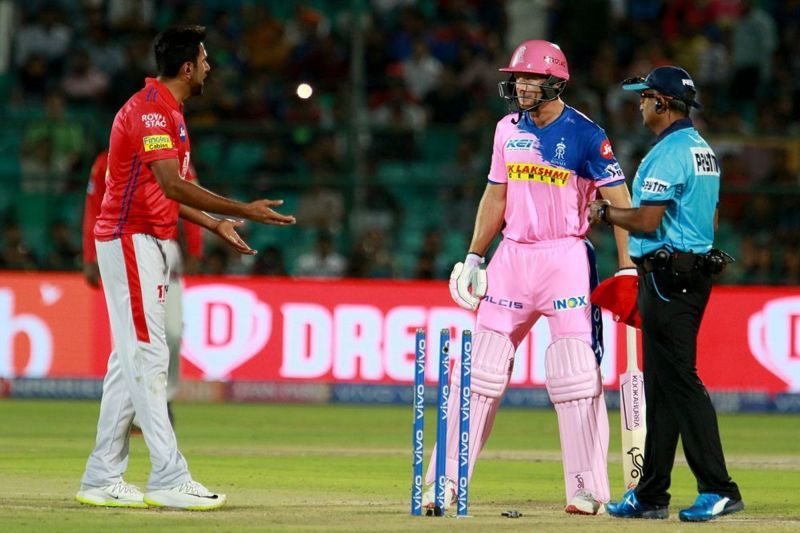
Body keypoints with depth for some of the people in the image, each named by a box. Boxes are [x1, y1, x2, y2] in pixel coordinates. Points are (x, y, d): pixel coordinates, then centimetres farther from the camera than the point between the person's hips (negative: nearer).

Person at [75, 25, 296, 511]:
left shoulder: (167, 111, 16)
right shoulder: (150, 110, -17)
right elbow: (173, 186, -28)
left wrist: (214, 224, 18)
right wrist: (243, 211, -29)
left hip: (147, 244, 11)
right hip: (132, 241, -11)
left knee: (130, 360, 10)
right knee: (147, 357, -11)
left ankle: (103, 480, 12)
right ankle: (169, 479, -13)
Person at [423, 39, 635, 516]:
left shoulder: (585, 134, -8)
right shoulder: (509, 129, 9)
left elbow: (619, 200, -11)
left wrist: (628, 267, -18)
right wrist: (473, 257, 14)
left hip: (567, 257, -5)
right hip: (513, 257, 5)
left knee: (576, 373, -8)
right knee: (481, 368, 3)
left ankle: (586, 489, -3)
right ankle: (447, 481, 7)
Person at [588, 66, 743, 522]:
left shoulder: (668, 154, -15)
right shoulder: (704, 151, 16)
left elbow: (646, 221, -21)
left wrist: (605, 213, -4)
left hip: (667, 275, -10)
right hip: (697, 272, 10)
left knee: (678, 380, -11)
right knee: (661, 383, 13)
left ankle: (719, 488, -16)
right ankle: (651, 494, 17)